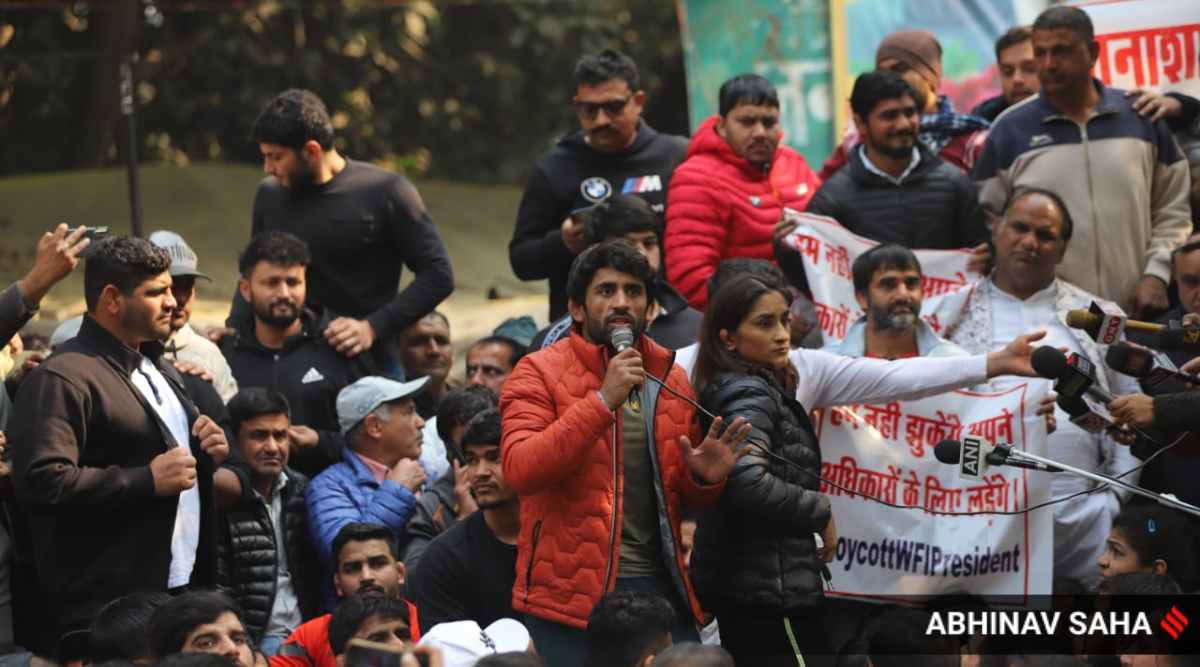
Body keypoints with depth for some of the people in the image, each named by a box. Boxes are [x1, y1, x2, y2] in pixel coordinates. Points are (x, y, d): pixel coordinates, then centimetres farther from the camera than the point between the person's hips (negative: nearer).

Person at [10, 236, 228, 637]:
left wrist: (210, 455, 11)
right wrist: (147, 480, -18)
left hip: (186, 588, 9)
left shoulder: (159, 370, 21)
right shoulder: (62, 379, -10)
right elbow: (42, 482, -22)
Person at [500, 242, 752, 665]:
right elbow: (519, 469, -17)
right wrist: (602, 401, -20)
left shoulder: (673, 379, 14)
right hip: (569, 597, -5)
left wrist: (704, 478, 0)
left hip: (661, 587, 5)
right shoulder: (540, 372, -1)